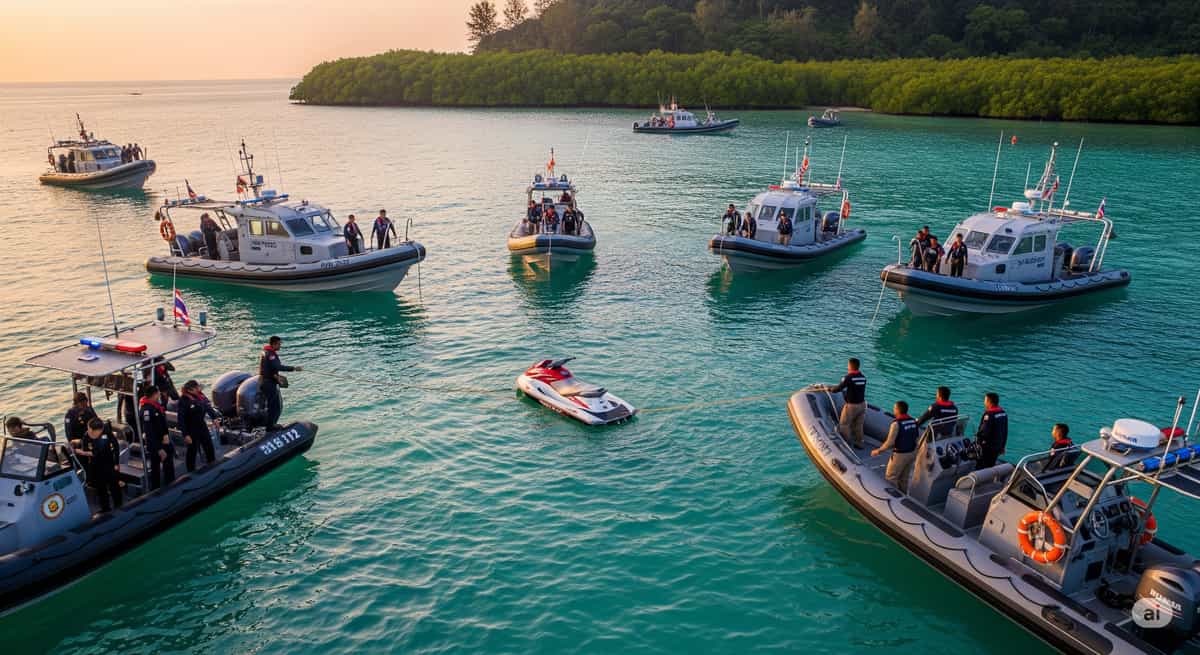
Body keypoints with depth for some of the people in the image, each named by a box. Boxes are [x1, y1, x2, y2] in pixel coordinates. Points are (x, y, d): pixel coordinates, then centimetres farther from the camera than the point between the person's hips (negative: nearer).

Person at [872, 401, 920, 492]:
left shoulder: (896, 423, -22)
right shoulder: (913, 421, -1)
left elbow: (890, 442, -22)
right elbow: (916, 437, 9)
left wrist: (878, 451, -9)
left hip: (900, 455, -7)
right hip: (912, 453, 7)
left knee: (890, 478, 8)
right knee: (904, 478, 22)